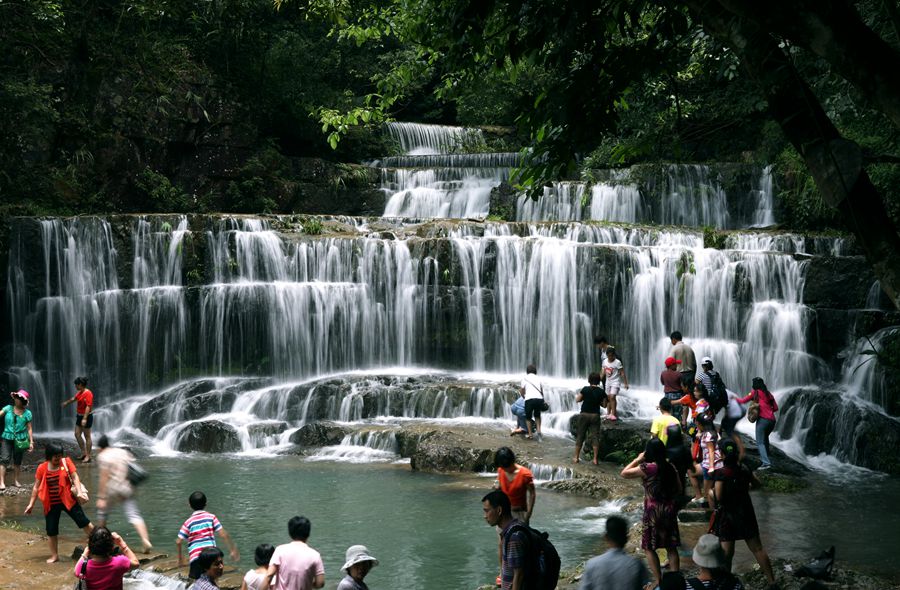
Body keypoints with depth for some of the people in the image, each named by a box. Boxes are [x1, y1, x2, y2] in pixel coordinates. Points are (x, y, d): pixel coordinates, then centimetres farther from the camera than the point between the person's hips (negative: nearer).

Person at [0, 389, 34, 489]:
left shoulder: (27, 413, 1)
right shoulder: (8, 408, 1)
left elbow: (29, 429, 3)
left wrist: (31, 442, 0)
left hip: (20, 440, 1)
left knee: (18, 461, 10)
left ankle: (15, 480, 25)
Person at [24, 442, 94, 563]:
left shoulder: (66, 462, -5)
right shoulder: (42, 468, -4)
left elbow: (75, 477, -8)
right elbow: (36, 487, 3)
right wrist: (31, 504, 2)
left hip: (68, 500, -1)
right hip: (51, 504, 1)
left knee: (83, 521, 0)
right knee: (51, 530, 6)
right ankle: (54, 555, 22)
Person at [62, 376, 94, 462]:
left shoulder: (88, 394, -21)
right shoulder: (80, 392, 8)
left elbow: (88, 407, -27)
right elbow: (74, 398, 30)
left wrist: (85, 418, -33)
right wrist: (66, 402, 46)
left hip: (86, 417, -10)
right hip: (79, 416, 10)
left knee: (87, 436, -3)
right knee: (77, 434, 12)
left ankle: (88, 456, 3)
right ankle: (84, 453, 21)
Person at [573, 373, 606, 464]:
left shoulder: (585, 389, -8)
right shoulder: (601, 392, -3)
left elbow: (577, 400, -3)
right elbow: (604, 405, 2)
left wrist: (577, 395, 17)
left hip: (584, 415, -1)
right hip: (595, 415, 1)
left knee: (580, 436, 9)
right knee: (595, 437, 4)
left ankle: (576, 457, 11)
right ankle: (595, 459, 1)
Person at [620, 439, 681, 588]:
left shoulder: (647, 468, -16)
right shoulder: (670, 467, 1)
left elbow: (624, 473, -9)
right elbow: (679, 490, 9)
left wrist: (638, 459, -1)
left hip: (653, 511, -5)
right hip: (669, 510, 5)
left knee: (649, 547, 6)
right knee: (671, 547, 12)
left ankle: (658, 582, 2)